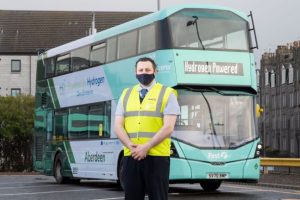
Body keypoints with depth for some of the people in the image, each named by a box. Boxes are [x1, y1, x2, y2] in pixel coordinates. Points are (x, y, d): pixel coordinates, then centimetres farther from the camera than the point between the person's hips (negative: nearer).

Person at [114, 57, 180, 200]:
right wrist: (131, 145, -10)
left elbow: (168, 127, -8)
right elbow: (118, 126, 7)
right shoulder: (126, 94, 14)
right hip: (131, 156, 4)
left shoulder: (167, 94, 1)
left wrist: (146, 147, -15)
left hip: (157, 156, -4)